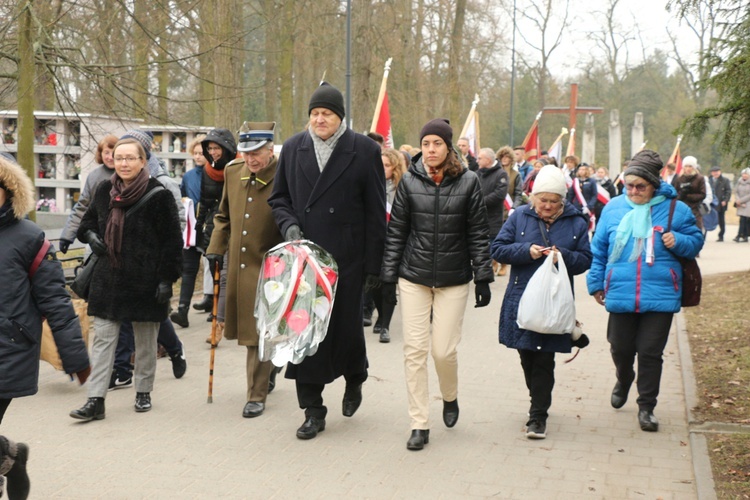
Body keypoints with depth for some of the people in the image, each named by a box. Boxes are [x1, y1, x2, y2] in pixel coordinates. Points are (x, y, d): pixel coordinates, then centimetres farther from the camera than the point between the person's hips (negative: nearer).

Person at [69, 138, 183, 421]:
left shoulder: (158, 195, -10)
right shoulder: (104, 191, 6)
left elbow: (172, 241, -9)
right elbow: (88, 220, 23)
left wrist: (167, 279, -13)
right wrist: (90, 235, 0)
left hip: (145, 281, -4)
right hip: (108, 279, 4)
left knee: (145, 341, 10)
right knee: (103, 339, 1)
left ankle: (143, 392, 26)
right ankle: (95, 400, 3)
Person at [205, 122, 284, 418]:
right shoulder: (232, 171, 5)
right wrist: (215, 249, 12)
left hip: (268, 267, -6)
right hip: (237, 264, 6)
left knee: (258, 333, -3)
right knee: (245, 326, 17)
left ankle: (257, 396, 8)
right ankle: (268, 368, 41)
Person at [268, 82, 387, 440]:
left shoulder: (364, 151, -2)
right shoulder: (293, 148, 7)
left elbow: (375, 213, -2)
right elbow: (278, 198, 16)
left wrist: (373, 265, -5)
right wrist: (289, 225, -5)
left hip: (346, 260, -2)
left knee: (346, 327, 4)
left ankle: (354, 379, 38)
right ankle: (313, 410, 13)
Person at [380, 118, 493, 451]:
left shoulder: (468, 182, -2)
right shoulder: (410, 181, 1)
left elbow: (478, 234, 1)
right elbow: (396, 232, 4)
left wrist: (483, 278, -2)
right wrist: (388, 276, 2)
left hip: (453, 280, -1)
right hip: (413, 278, 1)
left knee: (444, 349, -2)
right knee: (414, 350, -1)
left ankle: (450, 398, 32)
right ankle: (420, 425, 8)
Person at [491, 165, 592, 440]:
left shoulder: (576, 223, 2)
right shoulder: (520, 216, 2)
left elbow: (585, 261, 2)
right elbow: (498, 249, 0)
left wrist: (564, 256, -18)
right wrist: (526, 251, -15)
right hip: (521, 300, 2)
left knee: (544, 360, -5)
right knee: (527, 356, 12)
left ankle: (538, 416, 1)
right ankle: (539, 401, 33)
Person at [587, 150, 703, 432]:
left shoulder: (675, 209, -1)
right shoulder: (613, 208, 4)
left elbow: (695, 242, 8)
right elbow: (599, 249, 13)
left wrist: (678, 241, -13)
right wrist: (596, 283, 14)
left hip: (660, 296, -2)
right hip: (620, 294, 2)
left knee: (650, 353, 1)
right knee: (620, 348, 13)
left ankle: (646, 407, 15)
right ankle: (623, 380, 45)